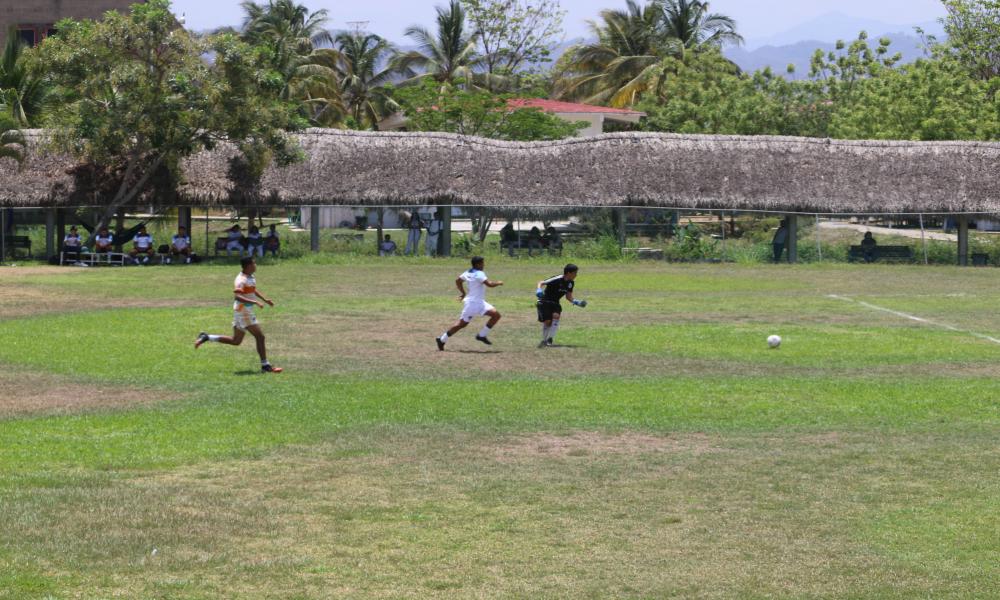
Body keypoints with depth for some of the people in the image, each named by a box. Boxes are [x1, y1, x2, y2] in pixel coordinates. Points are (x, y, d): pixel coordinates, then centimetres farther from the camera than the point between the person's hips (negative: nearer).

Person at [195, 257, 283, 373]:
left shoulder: (251, 277, 11)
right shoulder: (241, 280, -19)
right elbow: (237, 296, -32)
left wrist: (265, 300, 21)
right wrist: (255, 302, -36)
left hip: (247, 312, 10)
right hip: (243, 312, -10)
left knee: (235, 341, 15)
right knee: (260, 336, -6)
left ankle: (206, 338, 18)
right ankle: (265, 365, 0)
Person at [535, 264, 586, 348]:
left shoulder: (571, 283, -1)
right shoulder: (557, 280, -24)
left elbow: (568, 296, 11)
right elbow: (541, 283, -24)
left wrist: (576, 302, -4)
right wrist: (539, 289, -43)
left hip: (555, 303, 6)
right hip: (545, 302, -6)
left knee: (556, 316, -22)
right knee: (547, 321, -11)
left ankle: (550, 338, -17)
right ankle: (544, 340, 11)